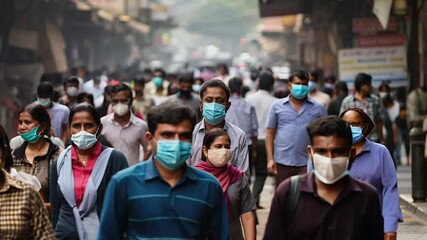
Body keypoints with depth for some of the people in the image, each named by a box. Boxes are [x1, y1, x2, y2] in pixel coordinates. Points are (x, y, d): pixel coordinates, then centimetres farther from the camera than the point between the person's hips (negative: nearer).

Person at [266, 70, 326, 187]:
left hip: (307, 164, -1)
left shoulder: (318, 108, 5)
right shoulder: (277, 106, 6)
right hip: (282, 162, 1)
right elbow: (270, 134, 7)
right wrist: (270, 158, -2)